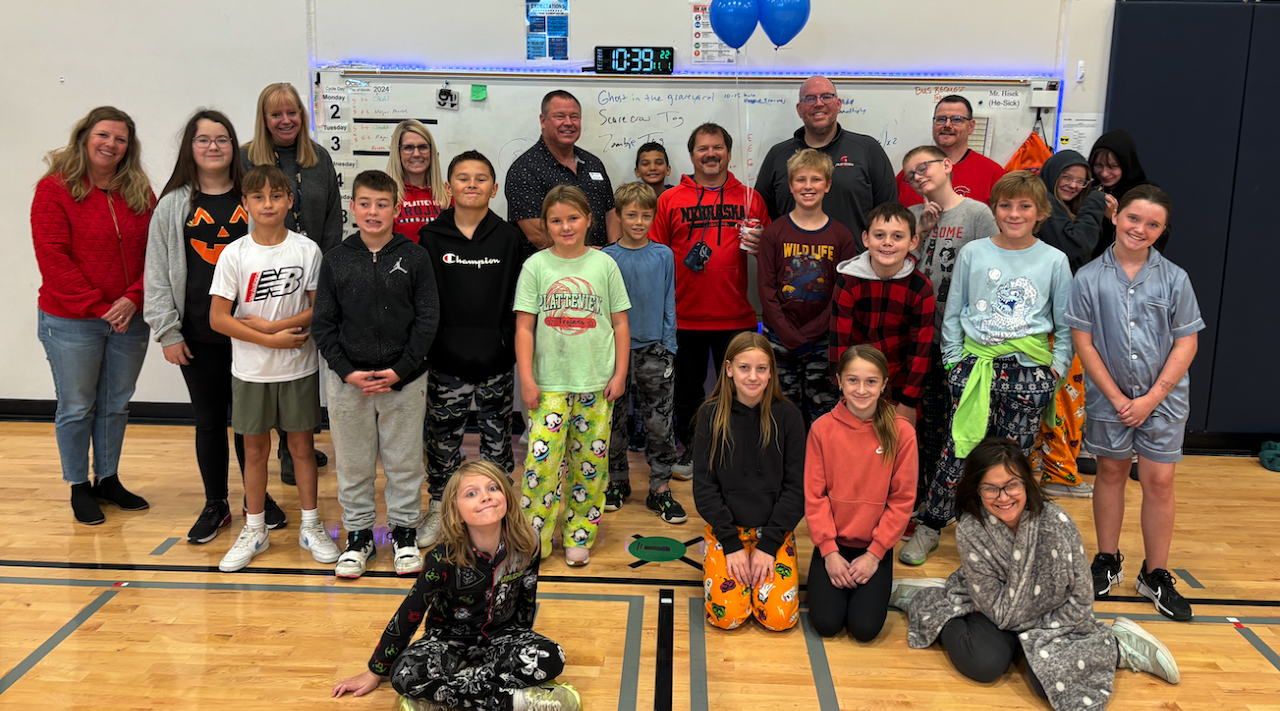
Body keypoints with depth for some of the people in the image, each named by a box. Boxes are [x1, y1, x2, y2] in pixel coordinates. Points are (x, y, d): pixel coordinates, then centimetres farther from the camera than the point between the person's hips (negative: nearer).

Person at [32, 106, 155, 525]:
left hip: (130, 319, 4)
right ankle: (79, 487, 23)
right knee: (76, 408, 8)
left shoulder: (141, 192, 5)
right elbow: (53, 259, -13)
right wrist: (97, 306, -17)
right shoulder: (54, 189, -7)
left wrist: (133, 299, -13)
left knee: (116, 405, 15)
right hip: (71, 323, -4)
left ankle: (108, 479, 30)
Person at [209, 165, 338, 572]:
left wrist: (270, 324, -16)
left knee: (302, 445, 9)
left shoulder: (307, 250, -4)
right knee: (255, 448, 10)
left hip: (298, 369, 0)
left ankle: (310, 527, 22)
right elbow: (218, 318, -8)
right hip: (250, 370, 0)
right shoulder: (234, 254, -5)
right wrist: (270, 339, -15)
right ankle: (254, 531, 23)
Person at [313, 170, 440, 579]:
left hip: (404, 380, -1)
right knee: (353, 463, 11)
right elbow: (323, 323, 3)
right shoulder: (336, 260, 2)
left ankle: (405, 531, 25)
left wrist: (401, 370, -10)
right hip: (348, 380, 2)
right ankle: (358, 535, 26)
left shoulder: (415, 258, -2)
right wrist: (346, 372, -8)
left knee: (404, 461, 8)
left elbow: (427, 319, -3)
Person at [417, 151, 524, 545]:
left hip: (497, 361, 0)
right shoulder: (432, 238, 1)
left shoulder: (509, 238, 2)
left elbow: (520, 300, 4)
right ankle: (439, 508, 25)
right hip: (446, 360, 0)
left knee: (497, 435, 11)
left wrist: (513, 343, -2)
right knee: (443, 437, 9)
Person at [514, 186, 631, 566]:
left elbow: (620, 324, 6)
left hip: (597, 383, 1)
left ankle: (578, 535, 19)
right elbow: (524, 327, 0)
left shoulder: (604, 264, 3)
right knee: (542, 459, -7)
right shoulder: (536, 266, 1)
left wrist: (620, 374, 1)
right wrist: (526, 378, -5)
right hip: (549, 383, -1)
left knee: (591, 460, 6)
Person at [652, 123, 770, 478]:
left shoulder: (749, 198, 7)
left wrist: (759, 243, -9)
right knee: (687, 387, 12)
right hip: (685, 316, 0)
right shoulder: (671, 200, 4)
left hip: (736, 316, 0)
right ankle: (689, 448, 30)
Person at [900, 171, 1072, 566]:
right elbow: (953, 314, 10)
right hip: (975, 365, 0)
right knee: (959, 451, -2)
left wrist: (1057, 369, 4)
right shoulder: (972, 253, 5)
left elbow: (1066, 325, 11)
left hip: (1029, 371, 0)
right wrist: (954, 360, 4)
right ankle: (928, 527, 12)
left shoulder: (1054, 261, 5)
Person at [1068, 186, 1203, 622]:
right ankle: (1108, 562, 27)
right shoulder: (1089, 278, -5)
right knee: (1111, 472, 12)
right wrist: (1117, 397, -8)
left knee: (1159, 481, 2)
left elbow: (1185, 344, -3)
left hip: (1162, 396, 0)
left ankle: (1156, 576, 16)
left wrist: (1152, 398, -9)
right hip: (1109, 395, 0)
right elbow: (1084, 343, -5)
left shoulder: (1174, 279, -4)